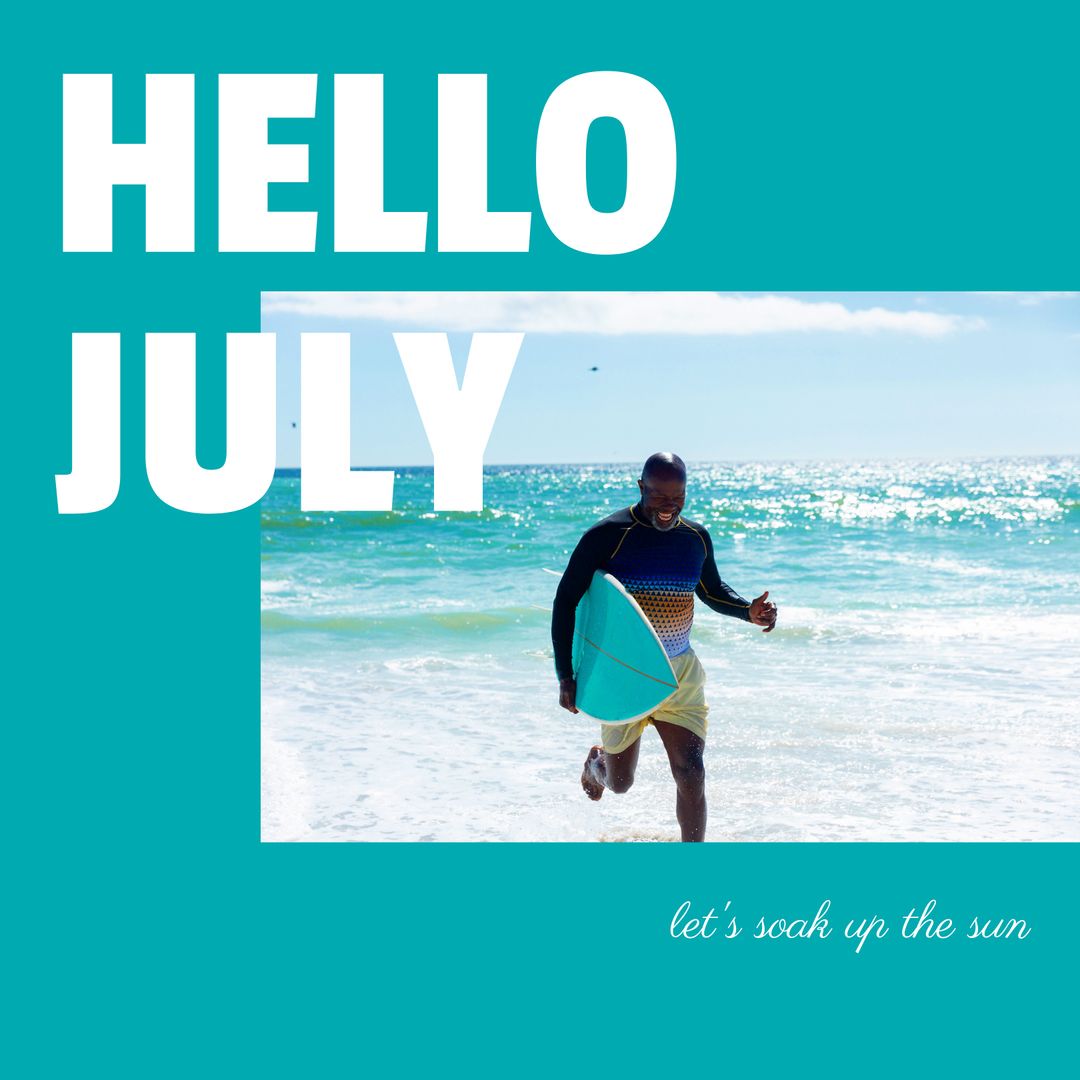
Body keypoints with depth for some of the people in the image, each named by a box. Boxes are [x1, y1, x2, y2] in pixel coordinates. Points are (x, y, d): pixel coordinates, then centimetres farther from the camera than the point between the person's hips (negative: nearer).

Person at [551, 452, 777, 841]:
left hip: (680, 673, 3)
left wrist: (749, 610, -1)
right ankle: (597, 760, 49)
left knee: (691, 775, -8)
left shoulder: (696, 537, 2)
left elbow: (712, 590, 21)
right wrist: (565, 675, -15)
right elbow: (566, 600, -10)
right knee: (620, 782, 12)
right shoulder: (608, 536, -13)